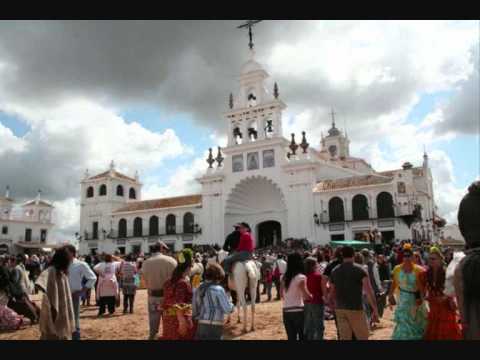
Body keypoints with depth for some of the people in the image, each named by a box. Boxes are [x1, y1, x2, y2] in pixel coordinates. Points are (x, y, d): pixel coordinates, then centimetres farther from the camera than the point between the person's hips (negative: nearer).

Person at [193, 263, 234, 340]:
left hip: (200, 326, 6)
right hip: (214, 327, -6)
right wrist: (230, 303, 9)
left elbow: (194, 310, 9)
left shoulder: (197, 289, 4)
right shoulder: (218, 290, -14)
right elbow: (228, 309, -10)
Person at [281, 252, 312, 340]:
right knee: (302, 336, 6)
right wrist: (311, 296, 3)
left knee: (291, 337, 12)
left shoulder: (284, 277, 6)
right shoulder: (301, 277, -12)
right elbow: (306, 295, -17)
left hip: (286, 311, 5)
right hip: (298, 310, -5)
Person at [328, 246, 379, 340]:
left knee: (344, 337, 9)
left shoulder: (334, 271, 6)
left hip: (340, 309, 4)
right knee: (362, 337, 10)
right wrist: (375, 310, -12)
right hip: (355, 309, -4)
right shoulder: (359, 270, -7)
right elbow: (369, 291, -15)